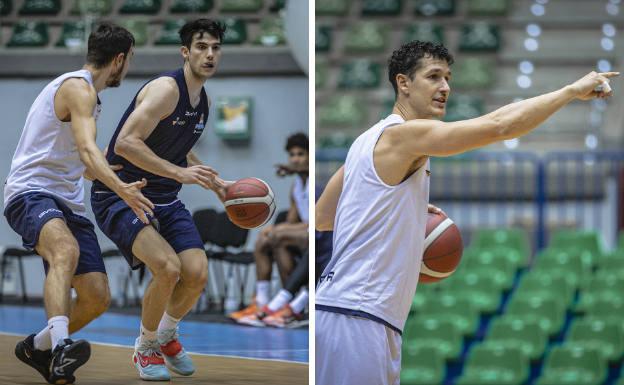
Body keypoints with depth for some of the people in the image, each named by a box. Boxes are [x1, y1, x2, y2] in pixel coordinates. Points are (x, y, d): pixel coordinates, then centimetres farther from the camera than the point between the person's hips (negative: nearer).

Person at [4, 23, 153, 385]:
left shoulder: (83, 90, 23)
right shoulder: (79, 87, -9)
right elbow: (88, 151, -26)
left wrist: (125, 180, 48)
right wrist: (121, 188, -42)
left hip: (67, 204, 10)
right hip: (31, 192, -10)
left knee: (97, 298, 0)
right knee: (66, 251, -39)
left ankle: (38, 347, 24)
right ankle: (60, 345, -55)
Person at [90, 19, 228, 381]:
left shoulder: (204, 100, 9)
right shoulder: (167, 89, -19)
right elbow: (125, 143, -28)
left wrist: (216, 184, 14)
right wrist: (179, 173, -30)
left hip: (165, 199, 8)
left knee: (197, 274, -10)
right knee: (168, 267, -26)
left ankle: (168, 335, 21)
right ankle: (145, 348, -1)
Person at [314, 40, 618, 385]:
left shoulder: (370, 141, 18)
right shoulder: (403, 135, -11)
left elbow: (322, 218, 24)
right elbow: (499, 125, -20)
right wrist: (573, 91, -11)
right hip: (357, 316, -10)